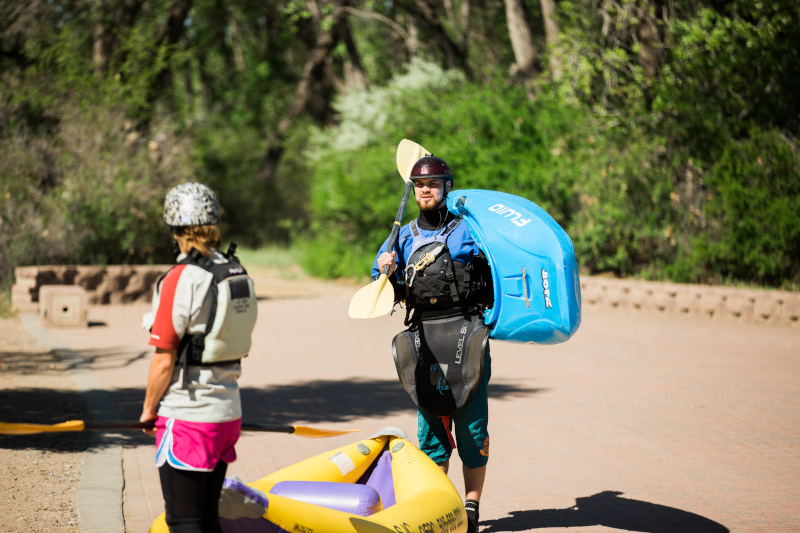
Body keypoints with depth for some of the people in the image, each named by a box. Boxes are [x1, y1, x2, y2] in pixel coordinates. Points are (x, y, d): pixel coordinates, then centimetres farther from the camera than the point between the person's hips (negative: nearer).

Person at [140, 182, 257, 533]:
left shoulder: (180, 280, -17)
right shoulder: (238, 274, 6)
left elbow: (164, 362, -15)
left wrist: (148, 409, 0)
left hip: (187, 418, -7)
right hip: (229, 412, 8)